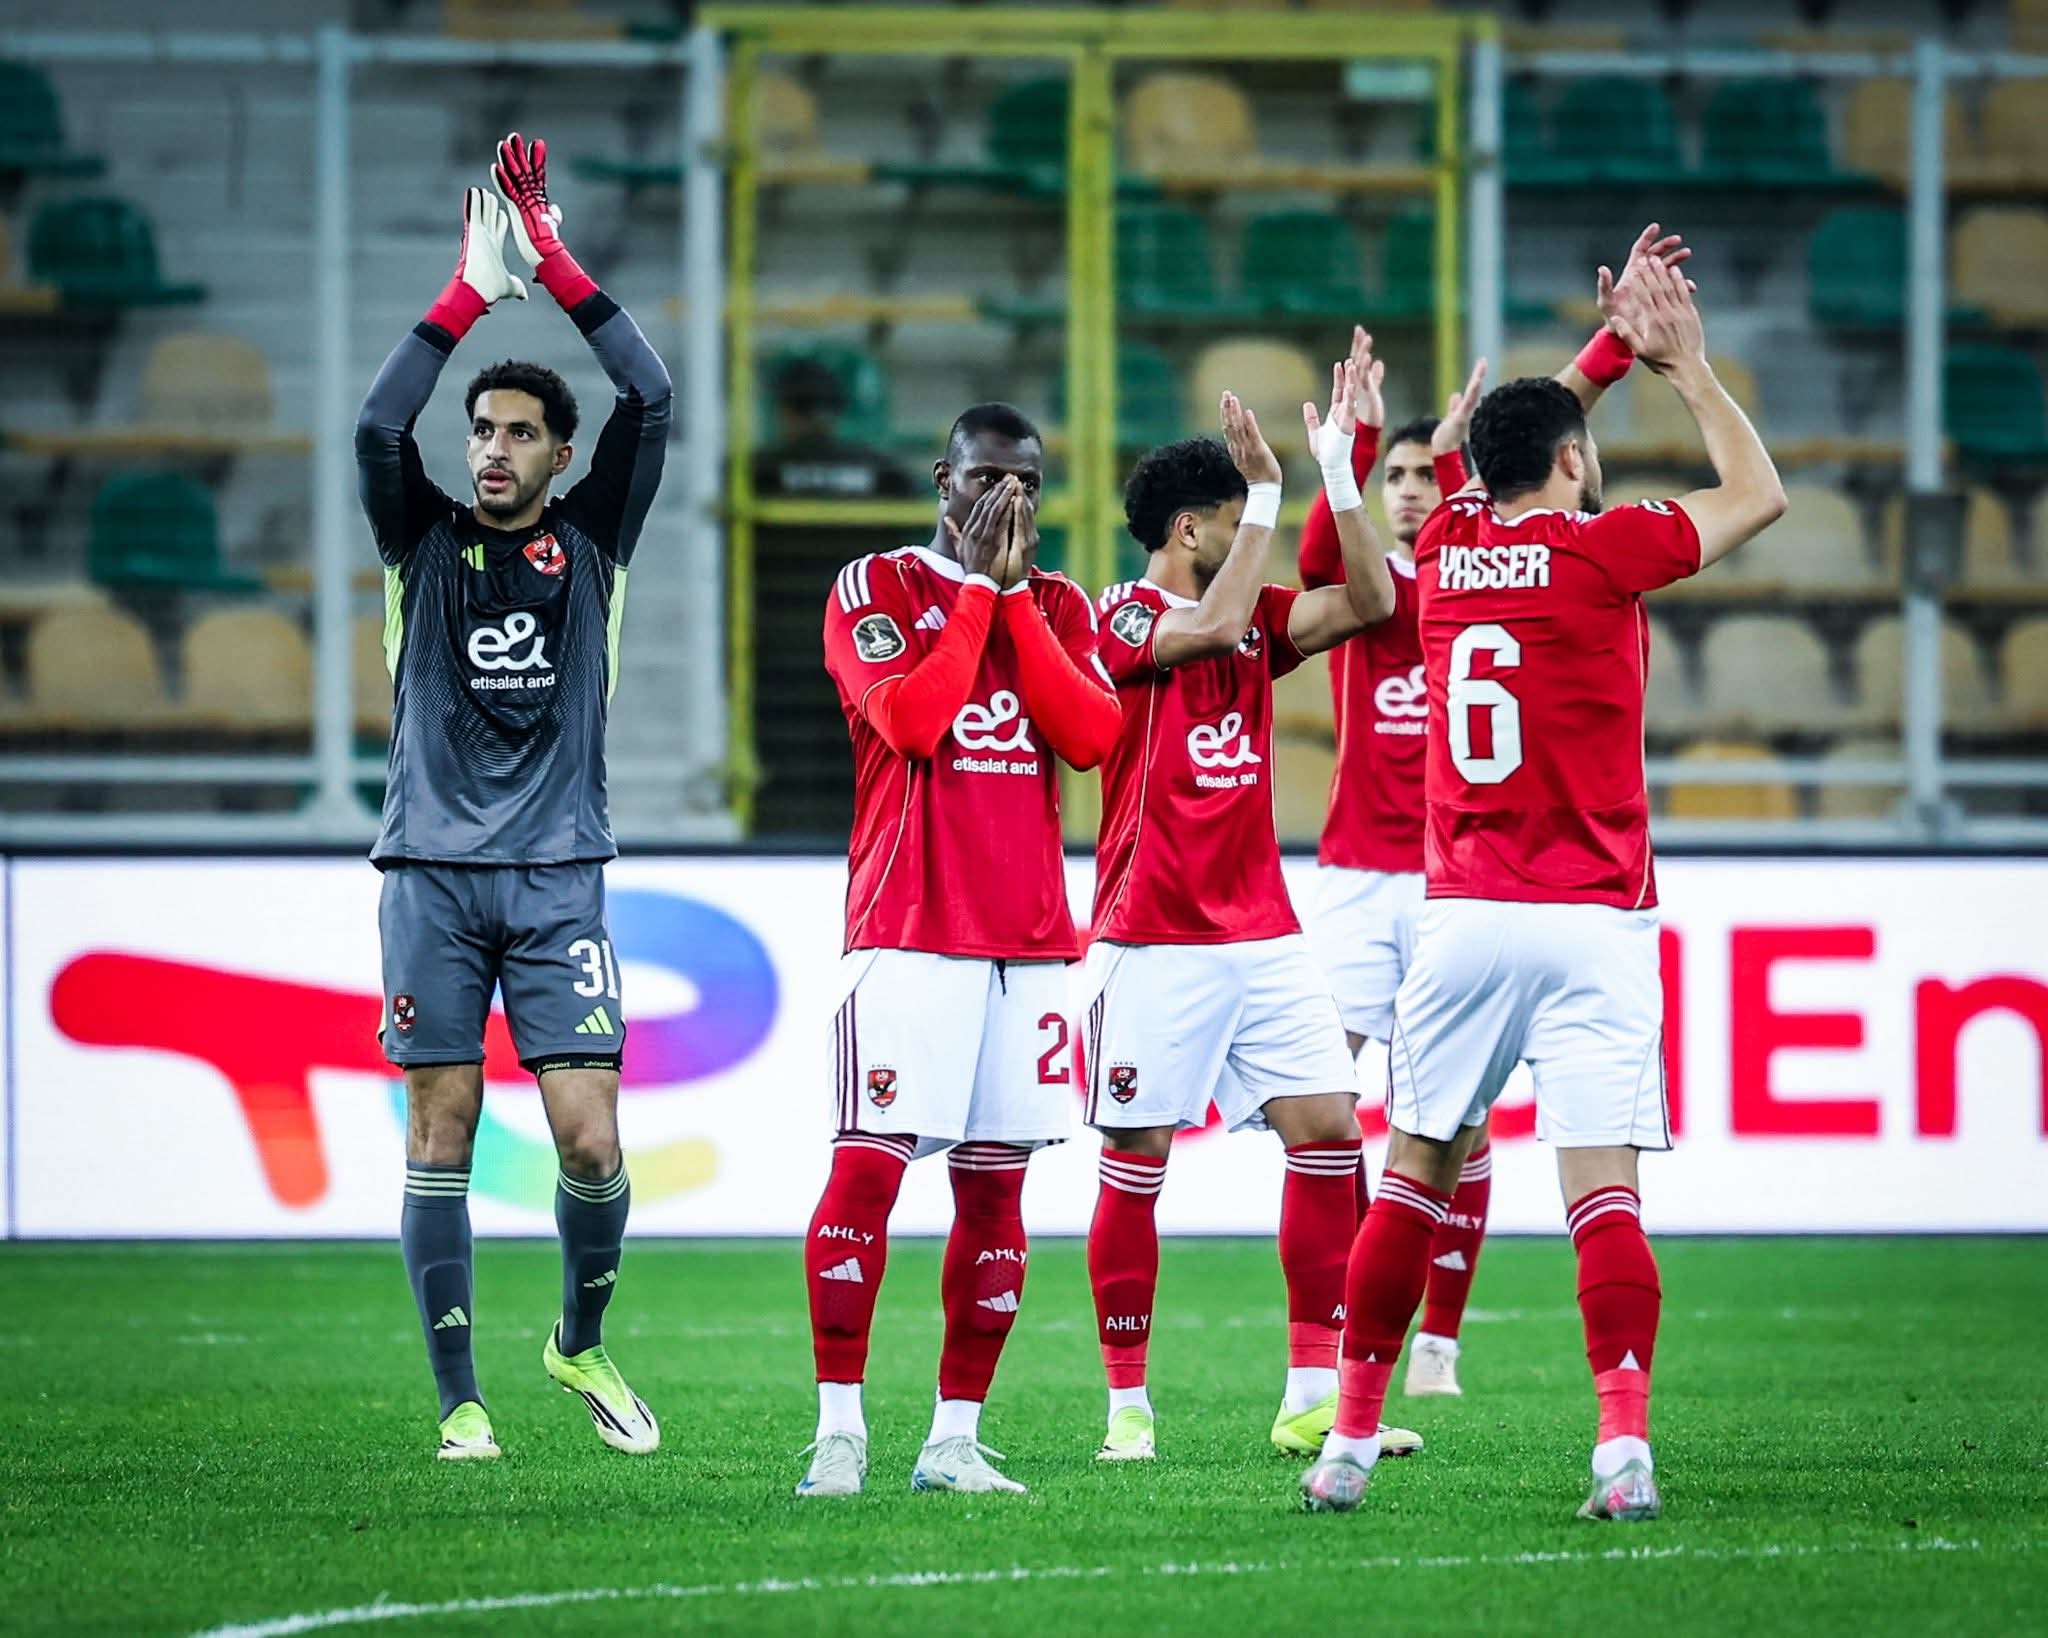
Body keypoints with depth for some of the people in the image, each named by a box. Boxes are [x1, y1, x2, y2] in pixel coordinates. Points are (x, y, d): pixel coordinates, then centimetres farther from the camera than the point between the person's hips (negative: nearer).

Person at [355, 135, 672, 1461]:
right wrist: (474, 290, -12)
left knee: (591, 1140, -7)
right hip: (434, 872, 0)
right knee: (443, 1130, -2)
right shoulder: (429, 541, 7)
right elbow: (379, 429, -11)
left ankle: (583, 1340, 18)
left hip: (559, 877, 0)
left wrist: (555, 260, -5)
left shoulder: (589, 539, 8)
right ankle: (461, 1400, 3)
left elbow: (651, 401, -4)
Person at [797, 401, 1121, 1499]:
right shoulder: (875, 590, 2)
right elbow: (911, 723, -15)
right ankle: (839, 1432, -8)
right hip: (909, 929, -4)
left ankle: (956, 1438, 8)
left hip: (1029, 937, 4)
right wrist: (977, 586, -8)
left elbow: (1093, 737, -3)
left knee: (995, 1189, 3)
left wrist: (1016, 594, -4)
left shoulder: (1058, 606, 15)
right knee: (867, 1166, -13)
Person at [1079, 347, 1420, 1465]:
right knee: (1136, 1162, -2)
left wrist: (1341, 465, -3)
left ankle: (1314, 1395, -1)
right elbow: (1213, 626, -23)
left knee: (1328, 1128, -4)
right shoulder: (1123, 617, -5)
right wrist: (1266, 492, -19)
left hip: (1262, 932, 6)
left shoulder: (1255, 620, 13)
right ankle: (1127, 1404, 7)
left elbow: (1367, 601, 3)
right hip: (1152, 941, -6)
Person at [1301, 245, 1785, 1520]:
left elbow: (1520, 459, 31)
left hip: (1463, 920, 4)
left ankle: (1353, 1440, 13)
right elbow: (1758, 496, 9)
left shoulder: (1447, 546, 8)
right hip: (1591, 923, -4)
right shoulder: (1597, 550, -6)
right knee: (1604, 1189, -9)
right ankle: (1625, 1443, -20)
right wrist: (1686, 366, 17)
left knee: (1414, 1177, 11)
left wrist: (1606, 351, 32)